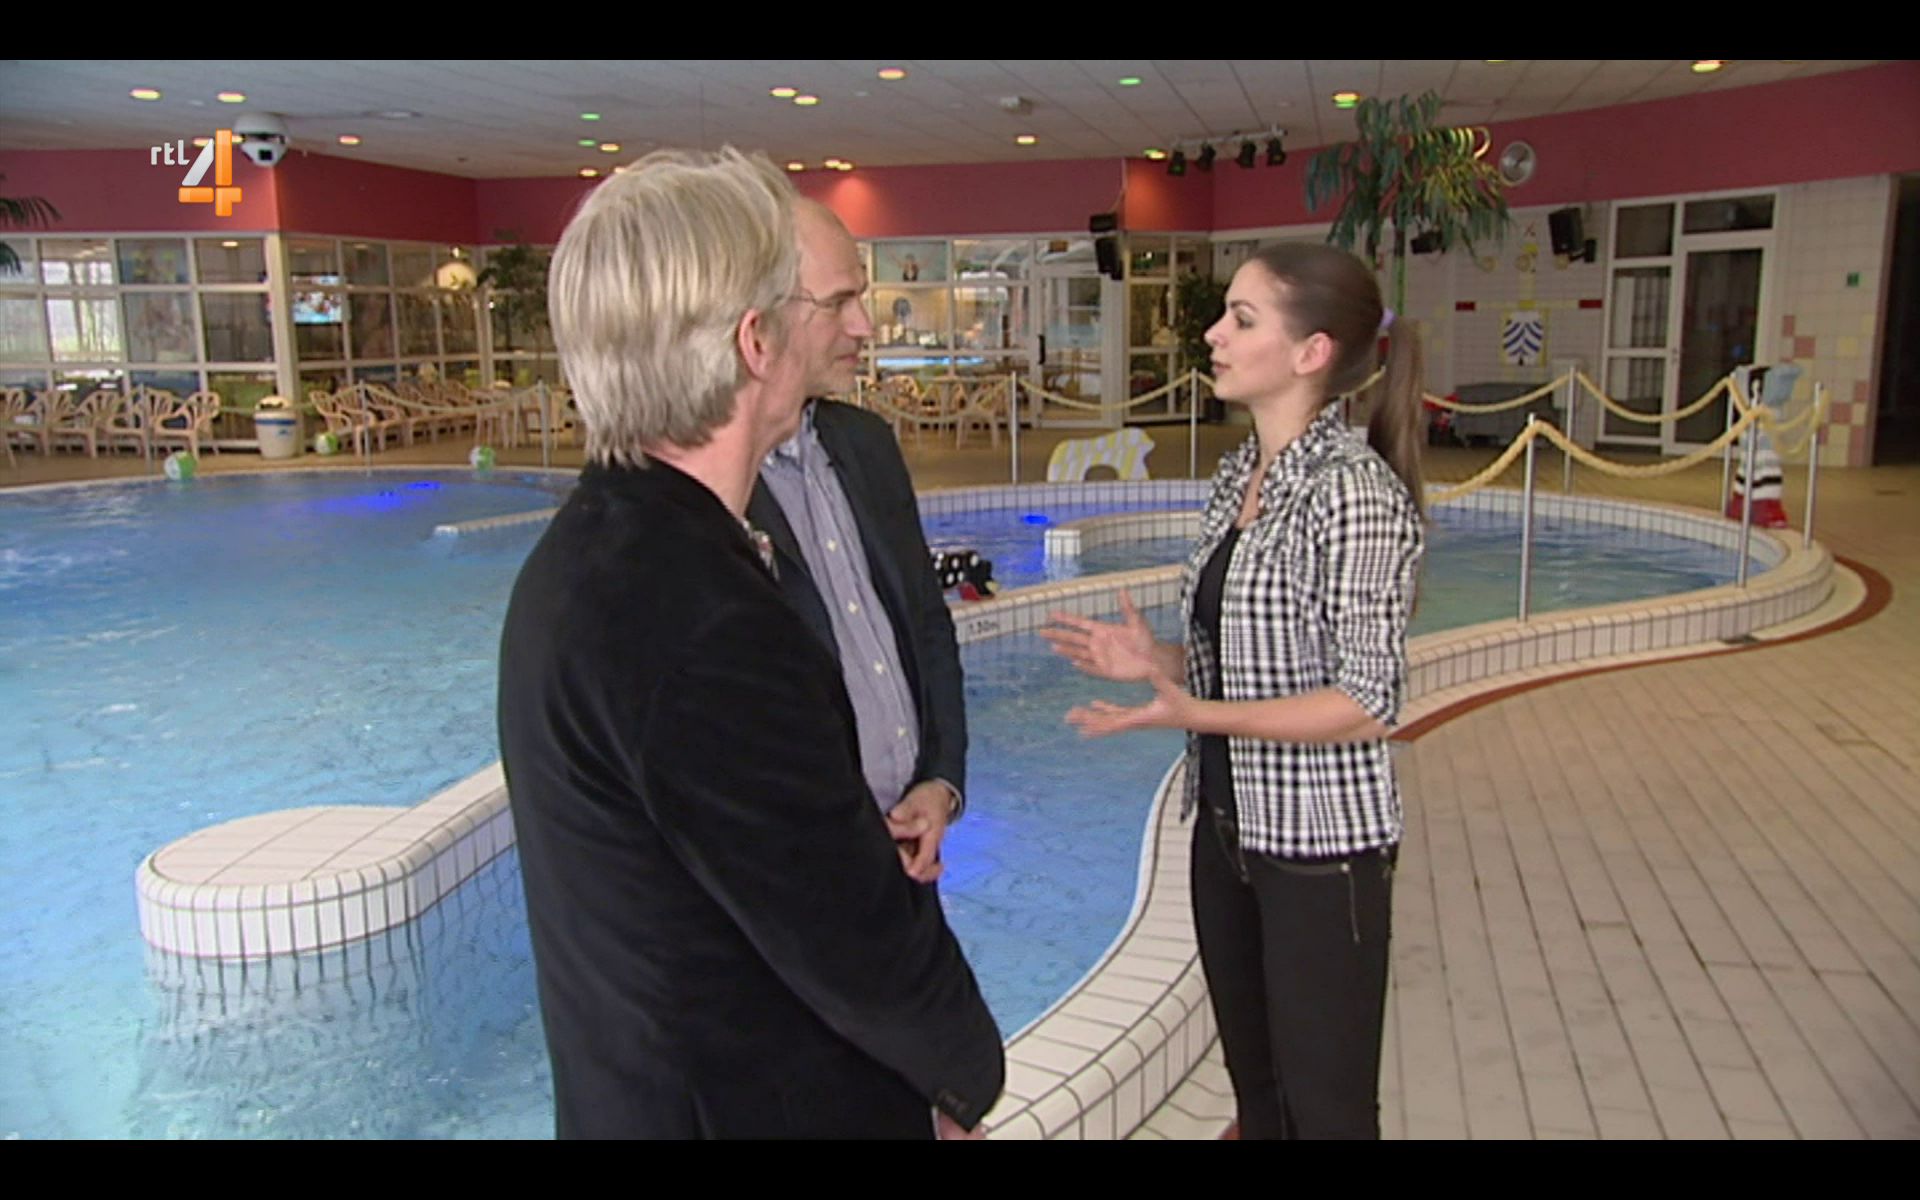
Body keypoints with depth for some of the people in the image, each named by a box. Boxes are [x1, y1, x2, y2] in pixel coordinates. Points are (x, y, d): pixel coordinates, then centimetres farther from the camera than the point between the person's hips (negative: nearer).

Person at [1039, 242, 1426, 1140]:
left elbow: (1366, 704, -21)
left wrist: (1195, 713, -28)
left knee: (1324, 1104, 11)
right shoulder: (1238, 475, 5)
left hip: (1318, 843, -8)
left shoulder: (1355, 490, -20)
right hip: (1228, 828, 8)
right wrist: (1157, 660, -2)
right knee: (1255, 1087, 22)